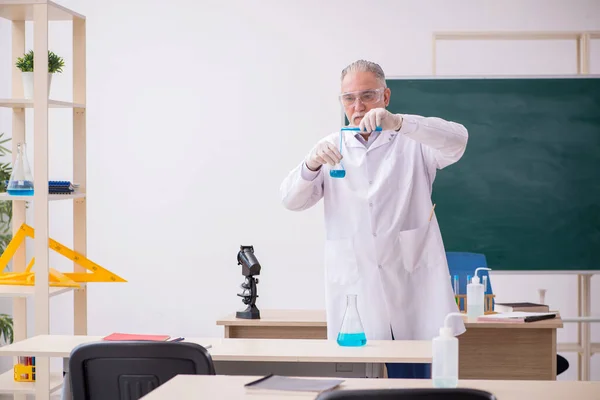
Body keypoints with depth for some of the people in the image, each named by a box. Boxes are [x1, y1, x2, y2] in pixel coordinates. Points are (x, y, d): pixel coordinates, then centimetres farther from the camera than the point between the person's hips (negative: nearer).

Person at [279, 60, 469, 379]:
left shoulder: (413, 142, 8)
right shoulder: (332, 148, 13)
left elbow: (456, 140, -13)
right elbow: (292, 200, 2)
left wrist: (397, 122, -30)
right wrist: (311, 164, -22)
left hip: (409, 289, -1)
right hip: (353, 294, 2)